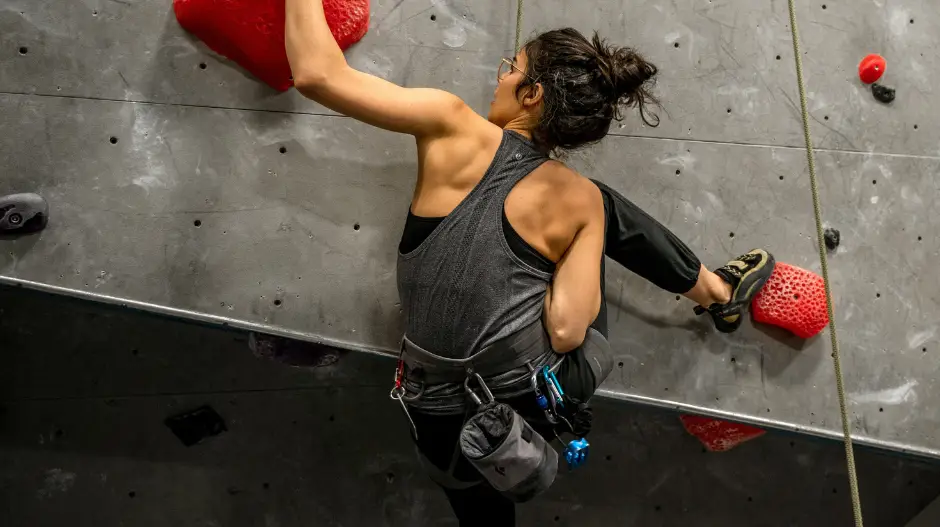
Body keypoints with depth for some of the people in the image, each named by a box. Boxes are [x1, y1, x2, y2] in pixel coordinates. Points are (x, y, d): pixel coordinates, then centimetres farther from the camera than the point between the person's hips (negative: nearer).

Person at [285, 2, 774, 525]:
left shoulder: (454, 127, -9)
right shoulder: (583, 201, -4)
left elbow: (318, 73, -12)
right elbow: (566, 331, -14)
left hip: (452, 421, -2)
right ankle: (720, 292, 44)